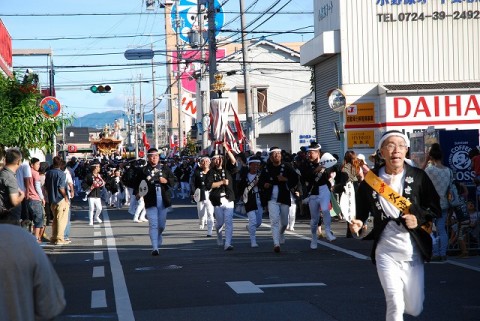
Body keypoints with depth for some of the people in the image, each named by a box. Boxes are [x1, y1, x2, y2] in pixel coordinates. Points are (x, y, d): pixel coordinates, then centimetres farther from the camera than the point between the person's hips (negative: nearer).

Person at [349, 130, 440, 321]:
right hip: (386, 253, -1)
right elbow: (362, 213, 7)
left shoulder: (419, 177, -3)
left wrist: (419, 218, -16)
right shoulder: (370, 180, -3)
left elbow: (435, 209, 2)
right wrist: (358, 227, -13)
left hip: (413, 253, 1)